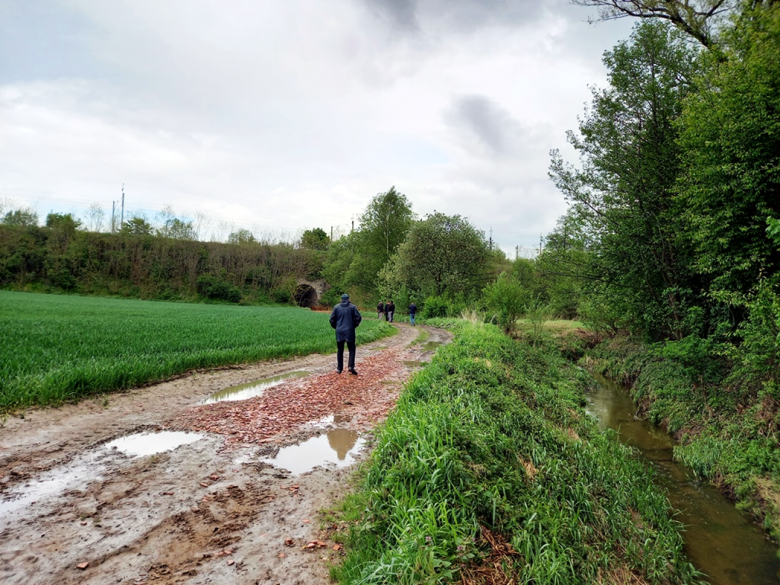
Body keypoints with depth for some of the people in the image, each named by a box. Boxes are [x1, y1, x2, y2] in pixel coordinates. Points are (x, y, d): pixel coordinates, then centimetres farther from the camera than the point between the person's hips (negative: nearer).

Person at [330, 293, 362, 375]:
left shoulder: (336, 307, 3)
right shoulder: (352, 307, -1)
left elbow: (332, 319, 2)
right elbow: (358, 318, -6)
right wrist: (354, 325, 10)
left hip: (339, 332, 2)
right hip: (350, 331, -2)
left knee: (340, 350, 11)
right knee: (351, 349, 6)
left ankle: (339, 368, 13)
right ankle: (351, 366, -11)